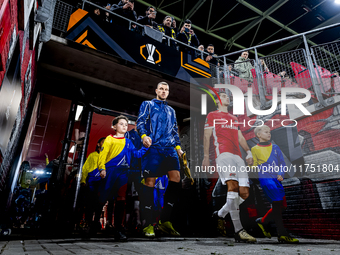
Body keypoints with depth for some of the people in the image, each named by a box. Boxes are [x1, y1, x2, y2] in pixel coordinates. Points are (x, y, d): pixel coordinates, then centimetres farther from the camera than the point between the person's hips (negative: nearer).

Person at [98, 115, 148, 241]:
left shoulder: (128, 142, 18)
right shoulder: (109, 139, 5)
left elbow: (136, 154, 8)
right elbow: (102, 155, -3)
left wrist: (145, 147, -5)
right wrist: (102, 169, -17)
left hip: (123, 173, 3)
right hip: (110, 171, -3)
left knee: (121, 200, -2)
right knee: (102, 200, 5)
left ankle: (118, 230, 6)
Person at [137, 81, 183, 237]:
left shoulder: (171, 110, 28)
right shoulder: (147, 104, 16)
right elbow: (140, 122, 3)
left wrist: (178, 147, 15)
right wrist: (144, 136, -17)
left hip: (169, 148, 4)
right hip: (152, 147, -4)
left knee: (176, 178, -11)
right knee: (150, 182, -6)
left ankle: (165, 220, 0)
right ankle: (148, 224, 3)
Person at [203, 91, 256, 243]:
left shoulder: (234, 118, 33)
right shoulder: (212, 115, 15)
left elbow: (240, 137, 26)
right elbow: (207, 136, 6)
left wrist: (248, 152, 9)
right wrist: (206, 156, -4)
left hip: (238, 156, 7)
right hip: (223, 154, -6)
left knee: (244, 192, -4)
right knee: (233, 186, -23)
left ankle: (220, 214, 17)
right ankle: (238, 231, -21)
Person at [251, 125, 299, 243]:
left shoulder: (275, 147, 16)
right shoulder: (254, 149, 5)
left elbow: (282, 163, 14)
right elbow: (252, 167, 7)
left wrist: (281, 174, -3)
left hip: (276, 178, 5)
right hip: (265, 178, -5)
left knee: (282, 205, 5)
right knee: (277, 203, -13)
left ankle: (262, 221, 24)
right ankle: (282, 234, -3)